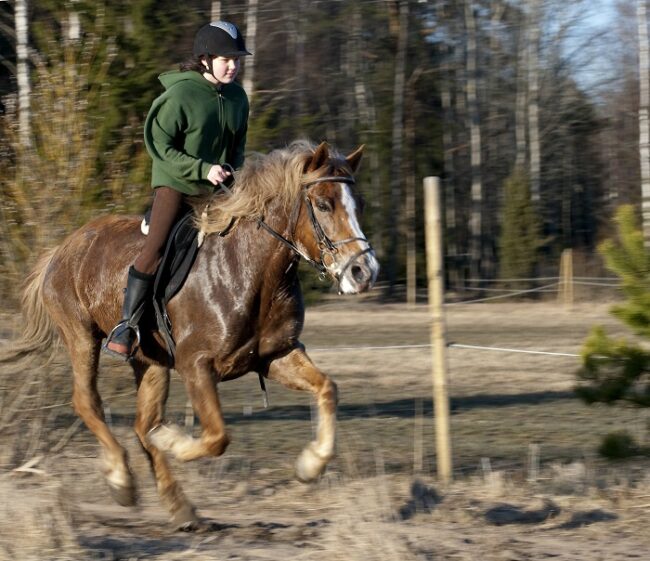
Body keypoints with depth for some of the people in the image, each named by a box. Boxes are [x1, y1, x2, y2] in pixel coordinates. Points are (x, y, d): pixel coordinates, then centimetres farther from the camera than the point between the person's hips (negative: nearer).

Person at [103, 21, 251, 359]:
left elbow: (238, 145, 19)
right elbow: (161, 147, -14)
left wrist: (234, 175, 0)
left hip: (216, 189, 7)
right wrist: (203, 169, -21)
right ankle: (126, 328, -13)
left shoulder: (237, 97, 6)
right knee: (155, 251, -18)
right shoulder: (180, 94, -14)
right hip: (175, 183, -7)